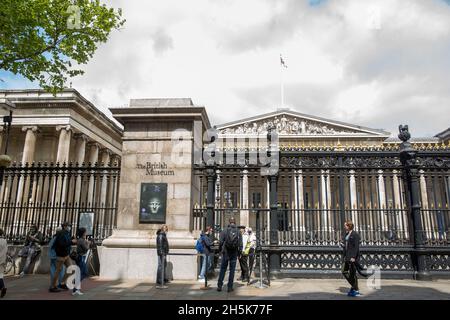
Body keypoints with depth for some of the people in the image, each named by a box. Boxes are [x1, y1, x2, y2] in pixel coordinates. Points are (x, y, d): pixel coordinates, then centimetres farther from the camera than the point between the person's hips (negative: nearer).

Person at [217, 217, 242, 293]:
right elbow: (240, 244, 0)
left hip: (225, 253, -1)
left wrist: (220, 250, 9)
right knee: (232, 270, 7)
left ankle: (219, 286, 8)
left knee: (223, 269, 8)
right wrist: (239, 253, 10)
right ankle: (230, 287, 9)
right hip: (234, 254, 1)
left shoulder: (224, 231, -4)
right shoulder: (238, 232, 1)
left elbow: (220, 242, -5)